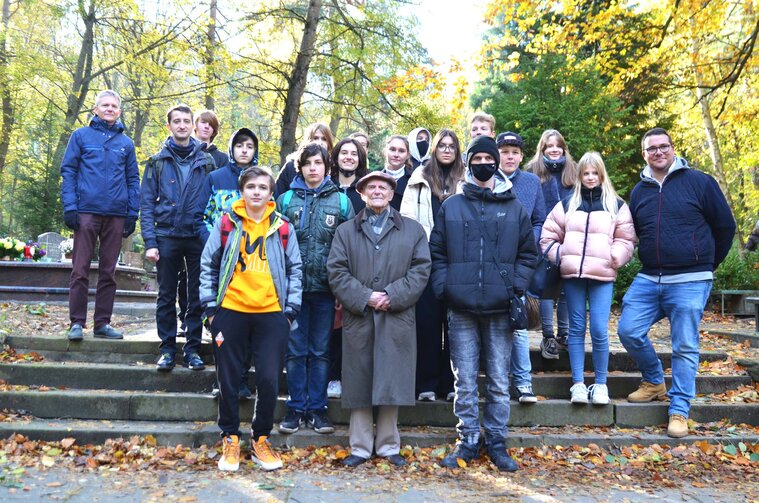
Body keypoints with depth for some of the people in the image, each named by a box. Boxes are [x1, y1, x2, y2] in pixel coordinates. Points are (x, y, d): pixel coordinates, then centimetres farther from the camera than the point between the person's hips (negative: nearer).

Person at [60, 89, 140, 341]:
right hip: (87, 211, -2)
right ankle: (77, 323, 5)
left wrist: (132, 214, 3)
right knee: (80, 270, -2)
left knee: (108, 272, 7)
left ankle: (103, 323, 14)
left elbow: (133, 179, 12)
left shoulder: (126, 143, 13)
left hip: (116, 215, 2)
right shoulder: (81, 135, 6)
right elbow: (68, 172, 2)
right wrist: (70, 206, -9)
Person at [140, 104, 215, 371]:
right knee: (166, 296, 5)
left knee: (198, 296, 4)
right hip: (167, 236, 0)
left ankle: (193, 349, 15)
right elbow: (146, 204, 3)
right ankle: (167, 349, 15)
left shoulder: (206, 161, 7)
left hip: (199, 237, 0)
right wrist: (150, 242, -6)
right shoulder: (158, 162, 6)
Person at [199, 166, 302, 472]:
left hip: (272, 314, 0)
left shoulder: (283, 228, 5)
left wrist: (290, 309, 1)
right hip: (231, 312, 0)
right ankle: (230, 439, 25)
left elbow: (294, 270, 9)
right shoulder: (226, 224, 3)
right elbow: (208, 266, 6)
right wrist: (210, 307, 0)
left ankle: (261, 440, 20)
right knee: (229, 381, 8)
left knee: (269, 380, 1)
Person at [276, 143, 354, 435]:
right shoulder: (286, 200, 5)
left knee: (320, 351, 9)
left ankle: (317, 408, 19)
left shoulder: (341, 201, 5)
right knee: (295, 350, 6)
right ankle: (296, 408, 18)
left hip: (325, 288, 0)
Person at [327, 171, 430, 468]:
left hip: (396, 319, 0)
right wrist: (364, 298, -11)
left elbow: (420, 270, 2)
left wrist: (392, 297, -11)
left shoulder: (413, 230, 11)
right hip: (358, 319, 1)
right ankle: (360, 447, 16)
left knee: (391, 384, 3)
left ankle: (389, 446, 17)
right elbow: (336, 271, 2)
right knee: (359, 384, 5)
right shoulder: (346, 231, 12)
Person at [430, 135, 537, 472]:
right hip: (461, 308, 0)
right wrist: (443, 288, -4)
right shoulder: (450, 207, 8)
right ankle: (467, 441, 18)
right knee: (464, 381, 6)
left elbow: (528, 253, 10)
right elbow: (436, 252, 8)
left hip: (500, 309, 0)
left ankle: (496, 443, 19)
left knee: (499, 381, 6)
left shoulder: (514, 208, 9)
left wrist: (516, 289, -2)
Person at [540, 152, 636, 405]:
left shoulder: (617, 205, 10)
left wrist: (613, 258, -7)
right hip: (572, 275, 2)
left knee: (599, 330, -8)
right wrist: (560, 256, 1)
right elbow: (548, 235, 15)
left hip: (602, 276, -1)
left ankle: (600, 384, 8)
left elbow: (626, 241, 9)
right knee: (576, 328, 4)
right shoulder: (566, 204, 13)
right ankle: (578, 383, 10)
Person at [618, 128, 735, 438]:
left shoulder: (699, 182, -3)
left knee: (684, 347, 0)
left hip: (689, 283, -4)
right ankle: (655, 382, 22)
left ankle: (679, 411, 10)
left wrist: (707, 264, 10)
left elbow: (725, 226, 3)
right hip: (648, 280, 5)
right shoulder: (639, 191, 10)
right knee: (628, 330, -2)